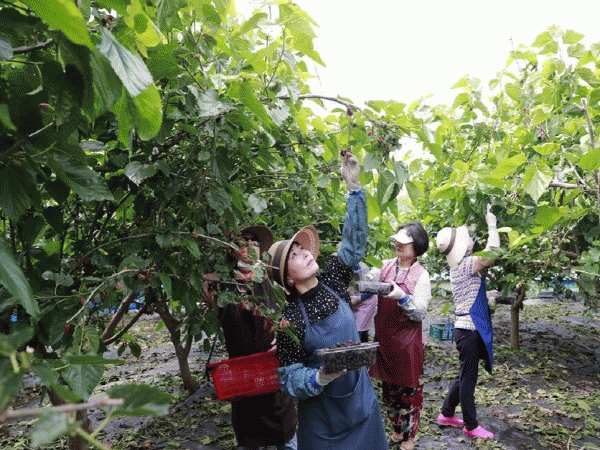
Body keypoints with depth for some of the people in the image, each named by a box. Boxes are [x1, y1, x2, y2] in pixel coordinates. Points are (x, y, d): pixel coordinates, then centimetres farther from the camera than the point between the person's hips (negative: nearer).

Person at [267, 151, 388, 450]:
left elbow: (354, 244, -7)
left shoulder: (331, 282, -7)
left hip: (362, 399, 5)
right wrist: (319, 378, -34)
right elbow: (288, 377, -14)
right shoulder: (290, 318, -19)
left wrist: (353, 188, -12)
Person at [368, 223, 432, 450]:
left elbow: (420, 313, -13)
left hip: (407, 340, -4)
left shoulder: (421, 275, -9)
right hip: (384, 337, 5)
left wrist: (402, 297, -29)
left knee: (409, 389, 7)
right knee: (389, 388, 17)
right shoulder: (387, 266, 3)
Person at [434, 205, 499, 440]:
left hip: (467, 327, 10)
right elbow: (492, 252, -27)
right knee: (468, 377, 3)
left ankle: (446, 414, 31)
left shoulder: (461, 265, 10)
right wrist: (492, 224, -15)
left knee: (465, 374, 20)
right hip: (469, 329, -10)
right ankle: (471, 426, 17)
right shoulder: (466, 264, -18)